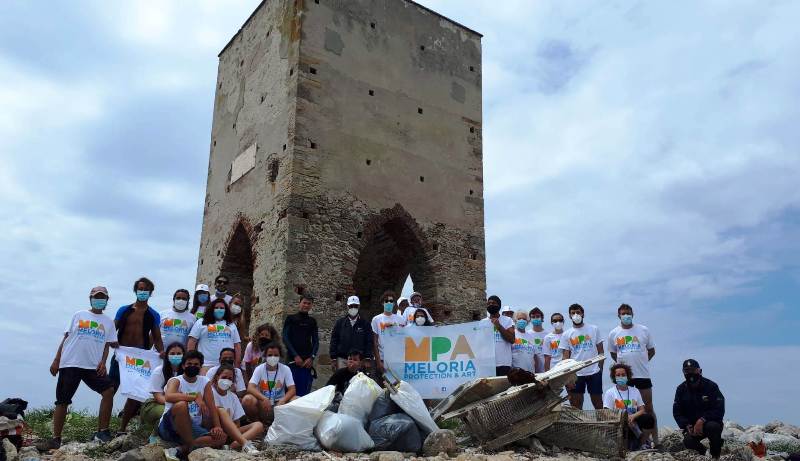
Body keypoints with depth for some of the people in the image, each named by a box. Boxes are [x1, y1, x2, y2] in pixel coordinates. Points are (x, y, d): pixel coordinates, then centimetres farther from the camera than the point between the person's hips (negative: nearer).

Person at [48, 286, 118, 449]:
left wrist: (103, 362, -7)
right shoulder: (79, 315, 11)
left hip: (93, 366, 1)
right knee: (62, 401, 1)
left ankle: (102, 431, -9)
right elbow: (66, 338, 11)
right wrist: (56, 360, 6)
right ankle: (56, 438, 11)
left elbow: (107, 345, 10)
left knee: (109, 390, -17)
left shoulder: (108, 322, 13)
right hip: (70, 364, -1)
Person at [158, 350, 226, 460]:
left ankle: (182, 450, -19)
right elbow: (168, 397, -30)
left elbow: (211, 407, 2)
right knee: (181, 405, -36)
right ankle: (190, 447, -22)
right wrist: (195, 397, -36)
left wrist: (217, 426, -13)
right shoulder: (176, 381, -6)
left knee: (221, 438, -18)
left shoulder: (205, 382, 7)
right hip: (169, 426, -4)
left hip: (192, 428, 4)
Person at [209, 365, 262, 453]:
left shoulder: (233, 397, 13)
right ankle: (245, 443, -46)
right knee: (221, 411, -31)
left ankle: (234, 445, -41)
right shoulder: (211, 392, 0)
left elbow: (237, 424, 9)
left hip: (230, 433, 5)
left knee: (258, 425, -13)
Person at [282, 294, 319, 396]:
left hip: (307, 361, 3)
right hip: (293, 359, -2)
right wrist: (295, 356, -9)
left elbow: (316, 341, 12)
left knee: (305, 390, 0)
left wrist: (312, 357, -4)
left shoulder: (312, 321, 15)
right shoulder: (290, 319, 7)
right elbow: (285, 338, 0)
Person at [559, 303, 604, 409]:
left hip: (594, 373, 0)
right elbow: (565, 358, 2)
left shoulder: (594, 329, 4)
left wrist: (601, 367, 0)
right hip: (575, 374, 0)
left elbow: (600, 350, 8)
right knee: (576, 406, 6)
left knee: (598, 403, 9)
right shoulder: (566, 335, 3)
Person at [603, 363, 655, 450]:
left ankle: (643, 443, -6)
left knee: (649, 418, -25)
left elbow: (642, 410, 6)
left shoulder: (635, 391, 15)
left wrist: (633, 416, -17)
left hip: (634, 421, 4)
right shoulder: (610, 392, 2)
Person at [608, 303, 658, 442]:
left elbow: (651, 350, 9)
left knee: (649, 407, 3)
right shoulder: (613, 334, 4)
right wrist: (620, 363, 3)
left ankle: (655, 439, 9)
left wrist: (642, 362, 1)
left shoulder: (644, 330, 1)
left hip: (643, 373, -1)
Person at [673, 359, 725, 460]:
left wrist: (702, 421, -27)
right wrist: (687, 426, -16)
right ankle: (702, 452, 10)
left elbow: (719, 410, -15)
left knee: (713, 427, -36)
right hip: (691, 426, 2)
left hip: (710, 422, -2)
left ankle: (715, 456, -10)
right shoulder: (681, 389, 1)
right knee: (688, 442, -27)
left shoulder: (711, 386, -8)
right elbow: (677, 412, 1)